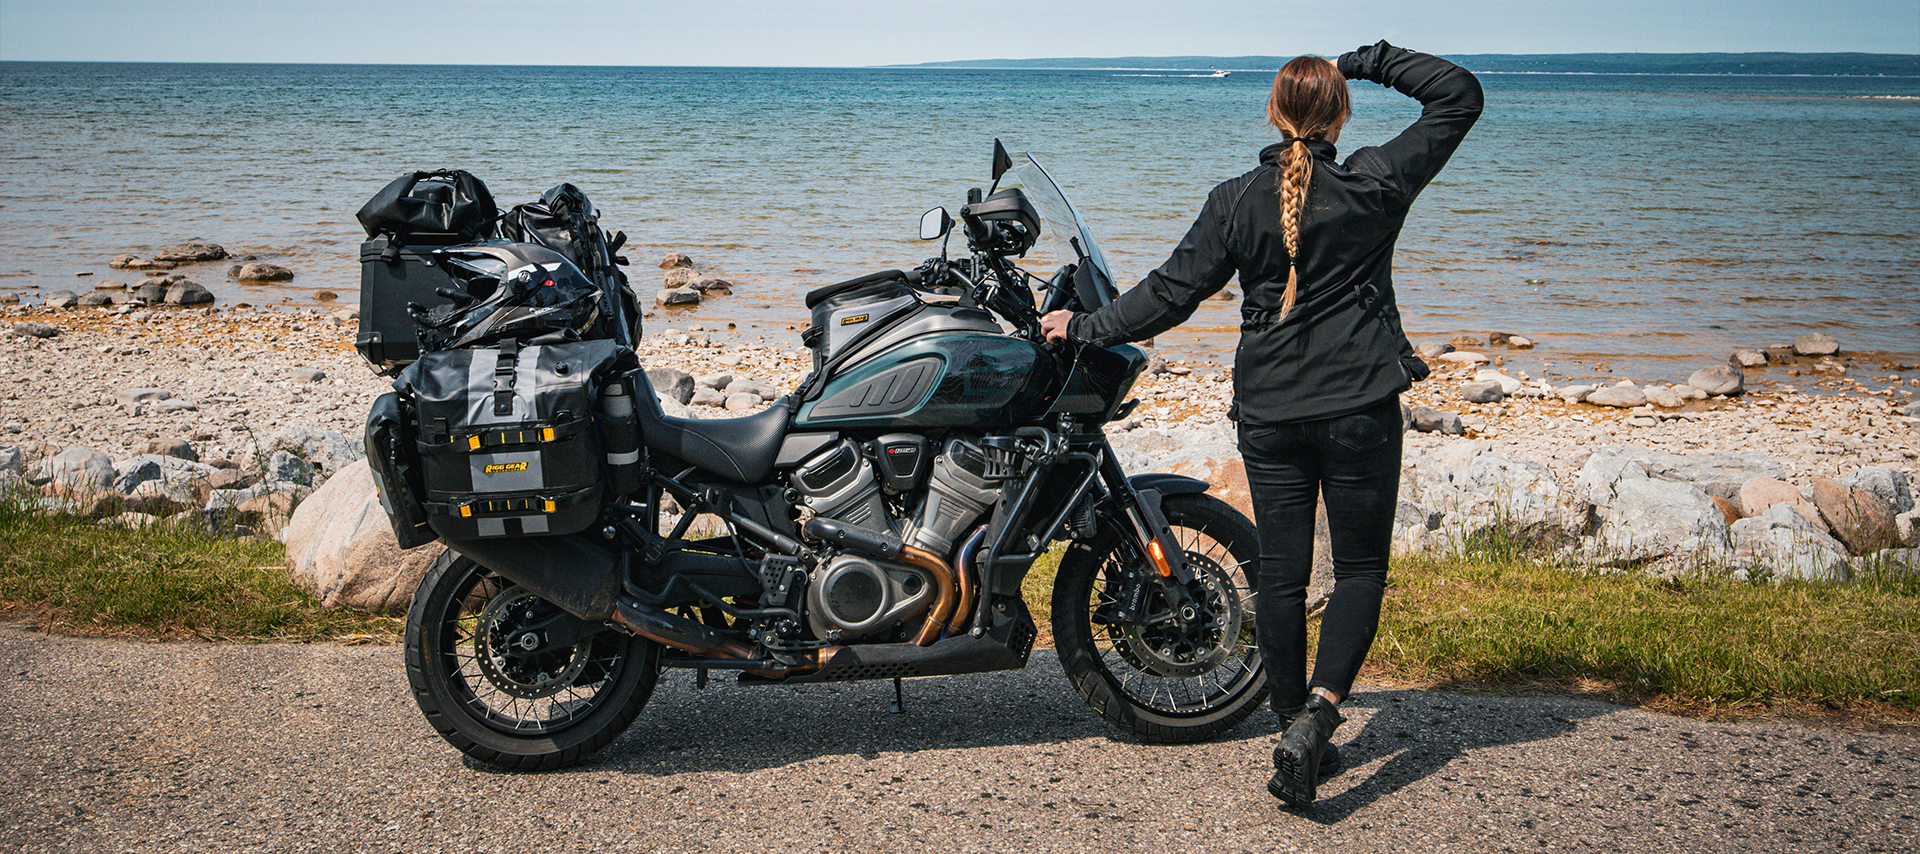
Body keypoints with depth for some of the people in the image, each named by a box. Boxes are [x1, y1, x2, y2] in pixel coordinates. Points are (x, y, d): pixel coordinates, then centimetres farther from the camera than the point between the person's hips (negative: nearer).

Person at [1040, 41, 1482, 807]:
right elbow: (1459, 96, 4)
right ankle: (1317, 714, -10)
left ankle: (1296, 734, 21)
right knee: (1360, 568, 8)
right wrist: (1380, 63, 8)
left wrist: (1086, 328, 10)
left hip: (1268, 413, 2)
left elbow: (1172, 292, -1)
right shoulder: (1374, 187, -6)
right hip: (1359, 407, -2)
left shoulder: (1235, 203, -2)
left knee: (1280, 575, 11)